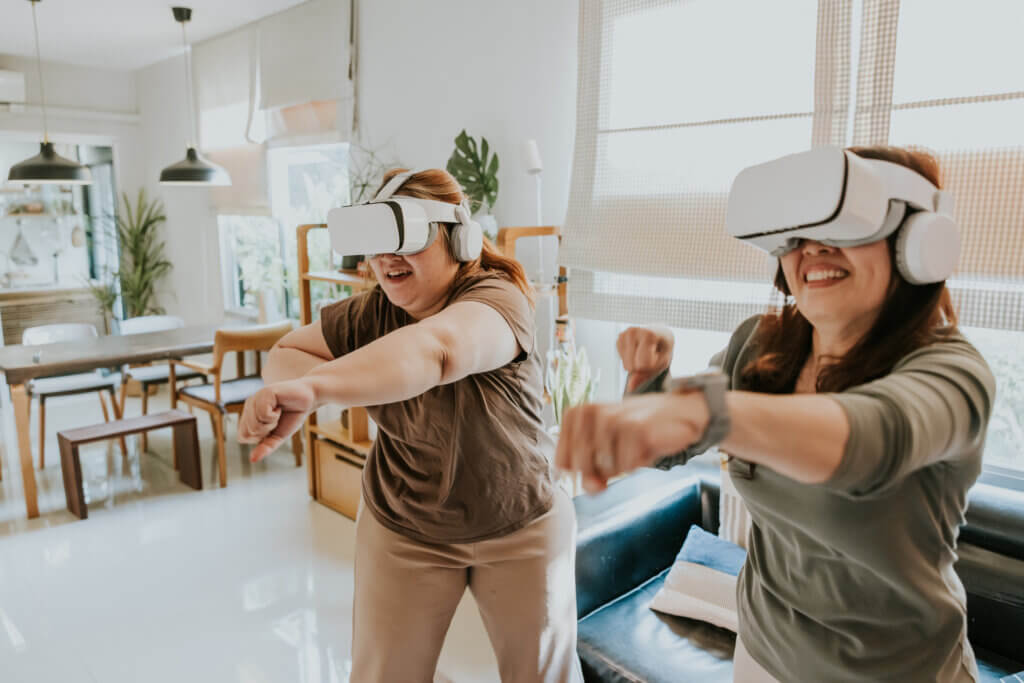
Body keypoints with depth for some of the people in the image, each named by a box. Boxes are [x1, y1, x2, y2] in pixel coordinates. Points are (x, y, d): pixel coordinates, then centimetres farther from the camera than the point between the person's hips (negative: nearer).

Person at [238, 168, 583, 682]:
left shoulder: (498, 299, -25)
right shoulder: (369, 314, -8)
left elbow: (434, 348, -46)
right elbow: (285, 354, 0)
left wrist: (314, 388, -62)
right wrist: (322, 380, -24)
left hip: (519, 527, -2)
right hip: (400, 531, 3)